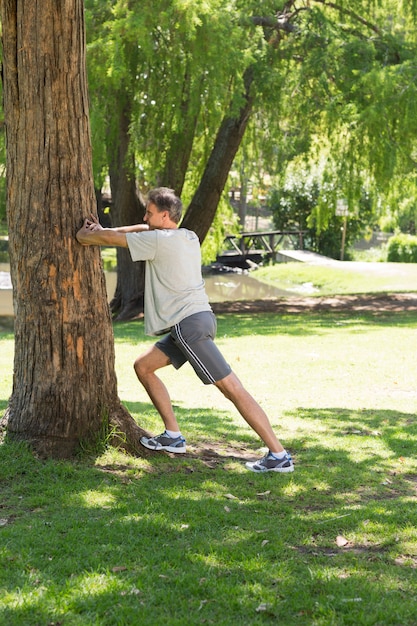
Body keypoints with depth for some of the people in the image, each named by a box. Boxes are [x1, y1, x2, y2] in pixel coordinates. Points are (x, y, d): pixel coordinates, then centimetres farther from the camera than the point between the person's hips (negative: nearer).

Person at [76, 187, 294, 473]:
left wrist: (84, 236, 19)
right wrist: (102, 230, 25)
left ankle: (279, 455, -13)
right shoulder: (189, 237, 16)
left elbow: (109, 239, -1)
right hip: (189, 322, 10)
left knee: (231, 387, -11)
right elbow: (145, 228, 30)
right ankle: (173, 436, 17)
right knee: (143, 366, 16)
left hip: (191, 324, -10)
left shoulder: (158, 241, -9)